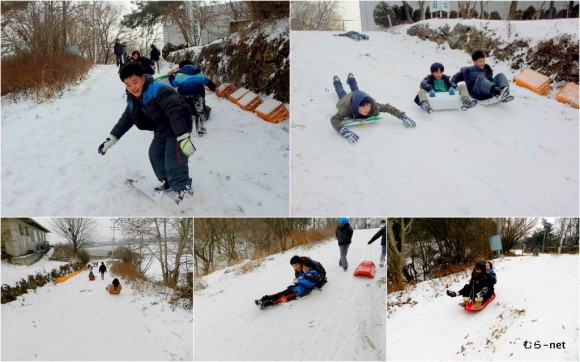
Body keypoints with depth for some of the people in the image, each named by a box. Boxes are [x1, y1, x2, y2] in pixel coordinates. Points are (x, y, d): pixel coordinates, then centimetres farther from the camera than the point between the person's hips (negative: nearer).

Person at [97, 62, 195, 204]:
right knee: (154, 154, 16)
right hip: (161, 131, 10)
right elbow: (125, 120, 15)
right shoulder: (133, 100, 2)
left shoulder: (157, 90, -28)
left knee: (173, 160, -18)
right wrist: (111, 139, 9)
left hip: (178, 129, -10)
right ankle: (169, 182, 32)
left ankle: (184, 189, -5)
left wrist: (183, 138, -40)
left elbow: (176, 111, -35)